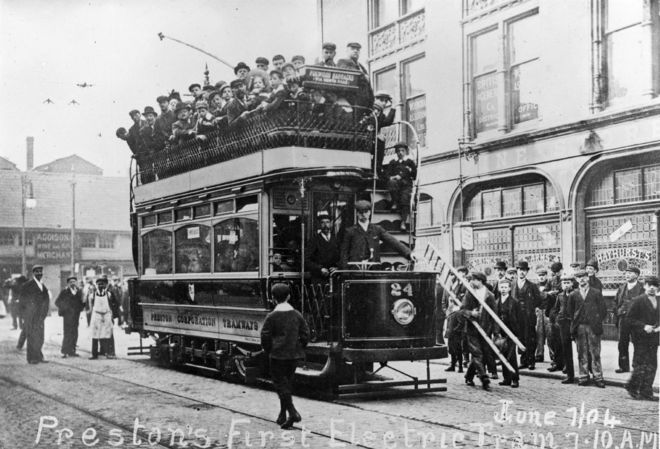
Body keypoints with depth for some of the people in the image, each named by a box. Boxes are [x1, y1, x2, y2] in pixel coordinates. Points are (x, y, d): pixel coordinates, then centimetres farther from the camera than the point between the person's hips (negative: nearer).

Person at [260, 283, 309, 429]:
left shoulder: (272, 316, -10)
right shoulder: (296, 315, 2)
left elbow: (265, 336, -9)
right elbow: (305, 334, 3)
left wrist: (268, 351, 6)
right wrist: (299, 348, 14)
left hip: (278, 355, -5)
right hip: (293, 355, 5)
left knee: (281, 384, -1)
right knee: (287, 383, 15)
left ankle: (293, 413, -16)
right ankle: (282, 416, 22)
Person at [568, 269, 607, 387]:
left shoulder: (596, 293, 5)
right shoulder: (573, 295, 9)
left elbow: (603, 310, 5)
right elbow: (570, 311, 14)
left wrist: (597, 322, 0)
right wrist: (575, 322, 6)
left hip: (593, 327, -2)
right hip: (579, 327, 2)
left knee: (595, 353, -1)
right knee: (582, 354, 3)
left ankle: (598, 377, 3)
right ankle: (583, 377, 8)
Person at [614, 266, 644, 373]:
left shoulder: (642, 288, -2)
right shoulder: (621, 288, 14)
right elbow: (616, 302, 20)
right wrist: (618, 312, 8)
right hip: (623, 318, 5)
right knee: (622, 343, 5)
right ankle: (624, 366, 13)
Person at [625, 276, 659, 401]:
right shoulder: (638, 301, -5)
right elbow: (630, 319, -6)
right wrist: (643, 326, -17)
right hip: (641, 339, -5)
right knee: (640, 365, -5)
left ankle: (646, 392, 11)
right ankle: (632, 387, 11)